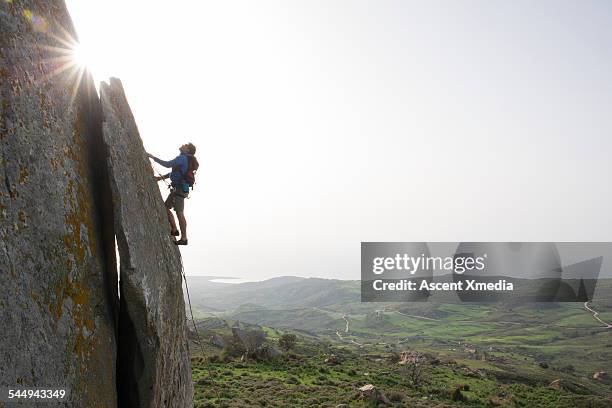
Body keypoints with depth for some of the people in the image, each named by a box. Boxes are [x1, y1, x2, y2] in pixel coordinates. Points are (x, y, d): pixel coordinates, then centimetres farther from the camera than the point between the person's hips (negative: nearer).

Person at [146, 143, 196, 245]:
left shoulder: (182, 158, -11)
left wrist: (153, 157, -8)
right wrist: (161, 177, 16)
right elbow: (174, 172, 23)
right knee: (165, 208, 15)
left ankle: (184, 238, -3)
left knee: (179, 213, -8)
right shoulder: (185, 160, 19)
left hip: (179, 189, -10)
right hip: (177, 189, 10)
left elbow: (167, 164, -17)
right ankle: (174, 230, 19)